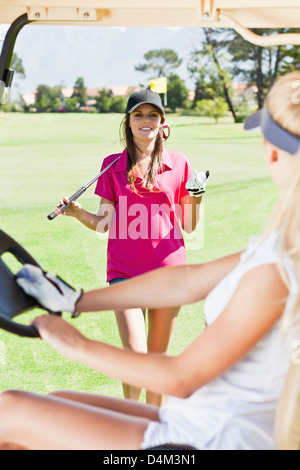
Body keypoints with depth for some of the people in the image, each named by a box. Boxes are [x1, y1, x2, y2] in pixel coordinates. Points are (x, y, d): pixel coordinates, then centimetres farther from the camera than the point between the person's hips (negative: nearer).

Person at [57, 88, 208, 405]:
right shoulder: (113, 165, 5)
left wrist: (196, 197, -10)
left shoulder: (178, 164, 5)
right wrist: (77, 213, -12)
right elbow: (103, 223, 5)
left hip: (168, 270, 1)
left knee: (159, 358, 10)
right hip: (125, 271, -1)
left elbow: (189, 226, 7)